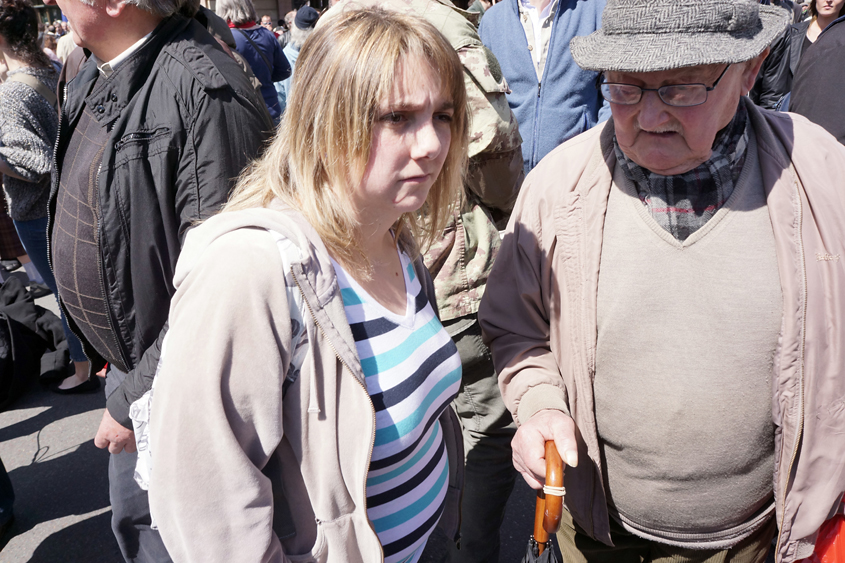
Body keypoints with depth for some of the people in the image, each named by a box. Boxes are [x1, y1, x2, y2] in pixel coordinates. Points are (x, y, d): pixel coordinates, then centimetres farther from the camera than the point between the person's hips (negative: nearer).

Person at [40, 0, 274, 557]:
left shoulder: (203, 92, -27)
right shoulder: (92, 77, 5)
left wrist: (134, 399, -19)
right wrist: (114, 357, 19)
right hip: (129, 366, 8)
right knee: (136, 521, 26)